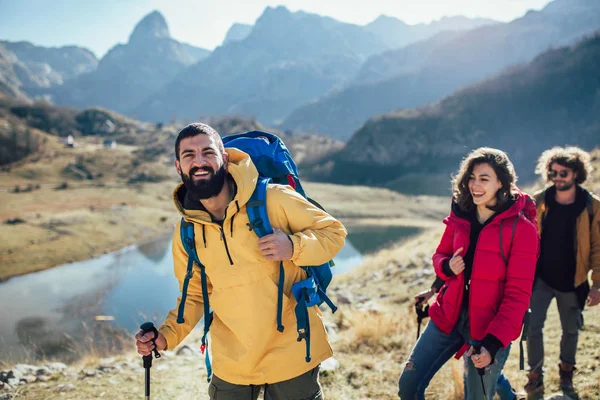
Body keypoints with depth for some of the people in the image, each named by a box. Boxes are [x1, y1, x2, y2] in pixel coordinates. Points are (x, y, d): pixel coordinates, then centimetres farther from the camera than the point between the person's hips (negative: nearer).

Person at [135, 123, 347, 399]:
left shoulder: (273, 199, -16)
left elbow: (333, 231, -6)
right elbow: (195, 294, 9)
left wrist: (293, 246, -24)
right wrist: (165, 336, -6)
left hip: (292, 354, -3)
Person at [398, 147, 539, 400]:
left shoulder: (521, 228, -12)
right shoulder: (459, 216, 2)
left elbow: (518, 293, -13)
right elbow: (439, 256, 14)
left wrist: (493, 342, -21)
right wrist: (447, 267, -11)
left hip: (489, 328, -4)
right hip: (448, 317, 5)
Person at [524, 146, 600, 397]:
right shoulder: (538, 202, -7)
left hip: (572, 282, 0)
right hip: (540, 278, 0)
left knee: (571, 330, 16)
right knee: (533, 328, -1)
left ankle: (566, 371, 39)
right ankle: (535, 375, 17)